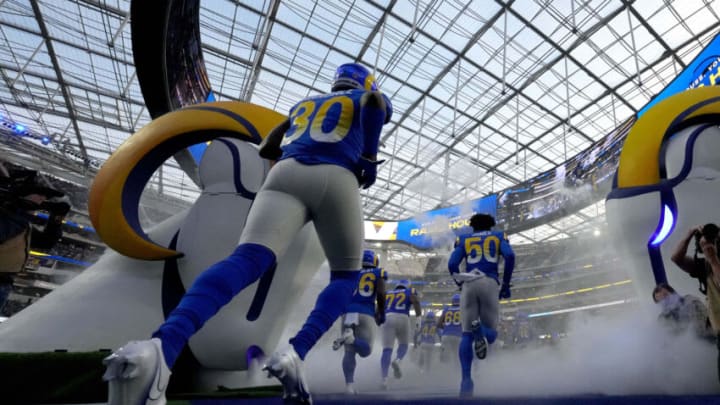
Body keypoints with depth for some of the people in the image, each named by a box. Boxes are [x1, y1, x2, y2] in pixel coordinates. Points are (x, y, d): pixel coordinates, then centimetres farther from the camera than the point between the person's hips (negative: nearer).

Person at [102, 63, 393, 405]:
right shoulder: (369, 100, 28)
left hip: (286, 176, 3)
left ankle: (161, 347, -44)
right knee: (346, 275, 13)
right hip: (337, 180, -2)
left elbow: (266, 149, 36)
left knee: (247, 260, -16)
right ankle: (295, 354, -12)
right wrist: (369, 159, 6)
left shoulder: (302, 104, 40)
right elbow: (375, 103, 1)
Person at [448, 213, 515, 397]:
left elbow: (452, 264, 6)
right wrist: (506, 284, 8)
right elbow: (510, 256, 1)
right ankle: (481, 331, -28)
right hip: (490, 283, 0)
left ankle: (466, 379, -11)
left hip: (469, 283, 1)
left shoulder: (464, 239, 21)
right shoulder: (499, 236, 22)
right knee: (491, 333, 8)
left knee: (467, 334, 5)